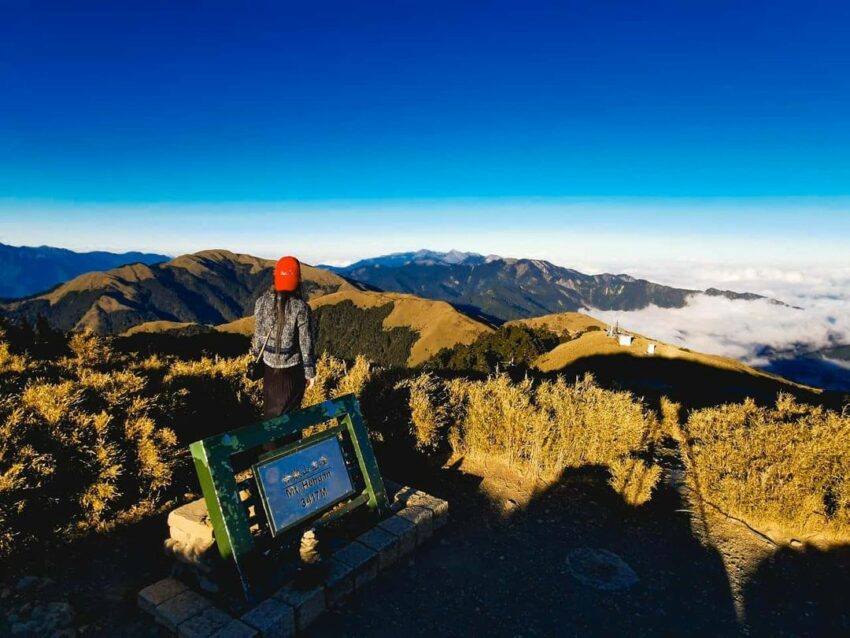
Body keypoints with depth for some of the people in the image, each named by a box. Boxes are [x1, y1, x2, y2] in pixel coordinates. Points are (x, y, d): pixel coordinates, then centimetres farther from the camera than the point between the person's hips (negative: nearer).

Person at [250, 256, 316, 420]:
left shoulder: (262, 302, -11)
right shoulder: (300, 308, -22)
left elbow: (258, 333, 2)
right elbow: (306, 344, -15)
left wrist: (256, 353, 21)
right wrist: (310, 373, -3)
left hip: (270, 365, 3)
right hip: (293, 369, -3)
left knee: (270, 409, 23)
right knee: (289, 412, 14)